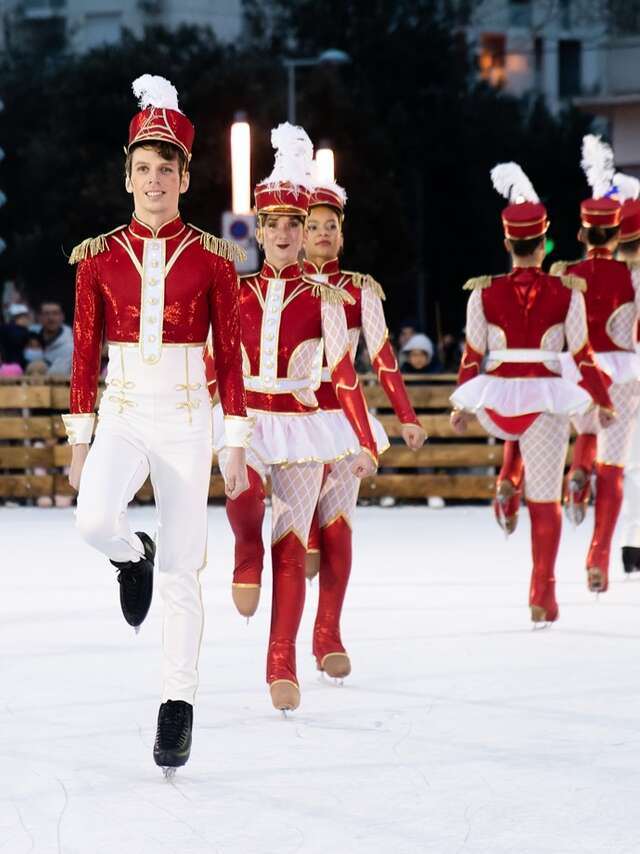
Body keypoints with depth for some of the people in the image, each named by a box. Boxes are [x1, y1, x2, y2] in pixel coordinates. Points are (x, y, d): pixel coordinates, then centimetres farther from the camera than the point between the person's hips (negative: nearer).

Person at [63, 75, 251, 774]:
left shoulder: (212, 259, 0)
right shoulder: (99, 258, 3)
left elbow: (230, 357, 2)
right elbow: (84, 353, 6)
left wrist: (237, 447, -1)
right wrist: (79, 441, 3)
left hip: (186, 423, -1)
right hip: (122, 419, 1)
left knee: (181, 577, -1)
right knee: (94, 520, -27)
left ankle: (177, 709, 6)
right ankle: (131, 557, 10)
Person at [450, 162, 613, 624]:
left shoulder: (484, 294, -4)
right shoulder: (567, 293, -6)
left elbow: (473, 357, 1)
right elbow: (583, 356, -1)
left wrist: (462, 405, 13)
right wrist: (604, 400, 13)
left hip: (496, 400, 1)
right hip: (546, 398, -1)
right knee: (545, 497, 4)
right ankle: (543, 592, 3)